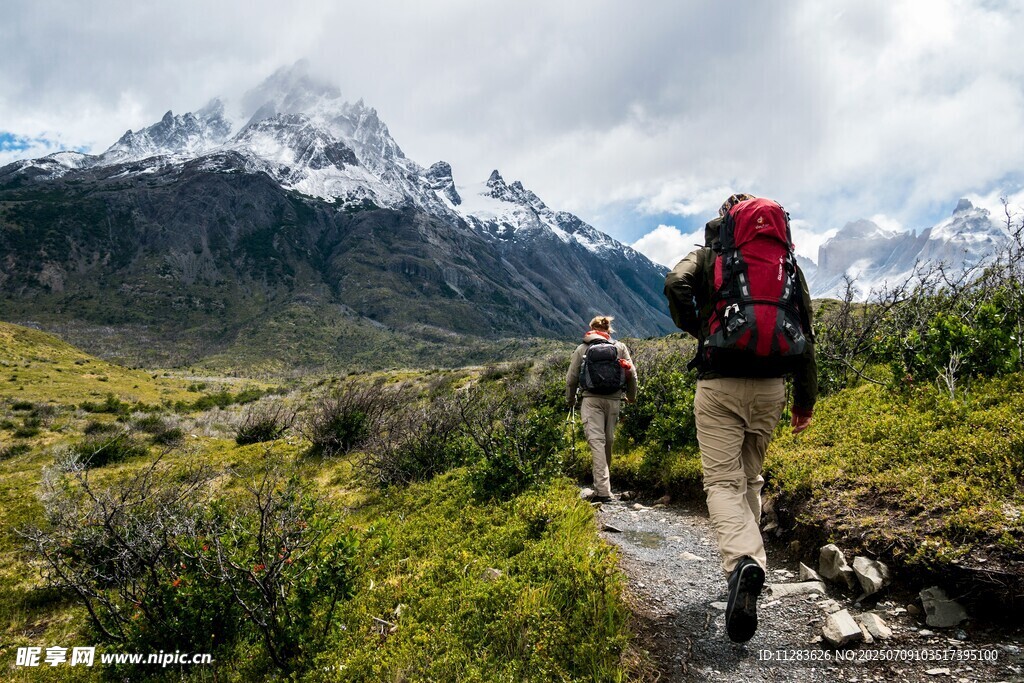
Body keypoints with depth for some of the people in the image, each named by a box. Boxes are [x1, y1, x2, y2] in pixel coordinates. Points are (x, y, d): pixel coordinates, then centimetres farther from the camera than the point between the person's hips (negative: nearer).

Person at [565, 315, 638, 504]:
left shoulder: (582, 349, 9)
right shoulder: (620, 347, 11)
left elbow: (571, 378, 9)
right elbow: (632, 374, 9)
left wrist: (570, 400, 24)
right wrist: (631, 396, 25)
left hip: (591, 400, -2)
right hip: (614, 399, 2)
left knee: (596, 441, -8)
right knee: (608, 441, 14)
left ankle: (603, 490, -18)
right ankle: (603, 486, 25)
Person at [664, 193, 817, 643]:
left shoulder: (706, 256, 6)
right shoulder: (786, 261, 13)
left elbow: (675, 285, -17)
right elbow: (804, 332, 10)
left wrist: (695, 330, 1)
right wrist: (806, 397, 15)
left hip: (719, 384, -3)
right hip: (770, 386, 4)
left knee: (722, 481, -4)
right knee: (750, 478, 19)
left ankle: (742, 561, -28)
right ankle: (747, 561, 24)